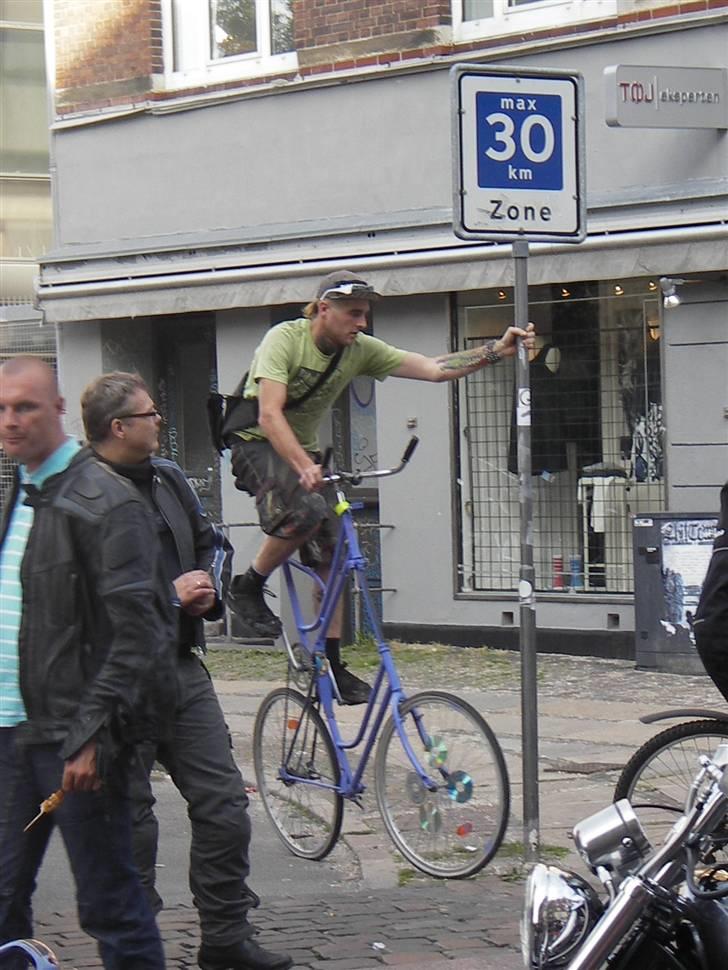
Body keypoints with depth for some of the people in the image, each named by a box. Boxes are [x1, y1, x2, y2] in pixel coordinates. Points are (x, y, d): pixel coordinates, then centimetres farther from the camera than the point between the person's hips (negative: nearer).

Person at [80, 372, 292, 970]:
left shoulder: (167, 478, 12)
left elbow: (212, 543, 26)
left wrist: (209, 591, 6)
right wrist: (168, 594, -18)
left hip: (182, 668, 7)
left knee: (224, 803, 7)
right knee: (130, 820, 3)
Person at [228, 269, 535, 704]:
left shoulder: (359, 349, -6)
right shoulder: (285, 339, -21)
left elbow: (432, 368, -11)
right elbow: (270, 414, -31)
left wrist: (496, 351, -24)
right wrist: (303, 467, -45)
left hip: (305, 452, 6)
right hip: (258, 445, -6)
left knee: (331, 556, -2)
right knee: (307, 509, -34)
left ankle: (331, 663, 4)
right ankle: (248, 588, -13)